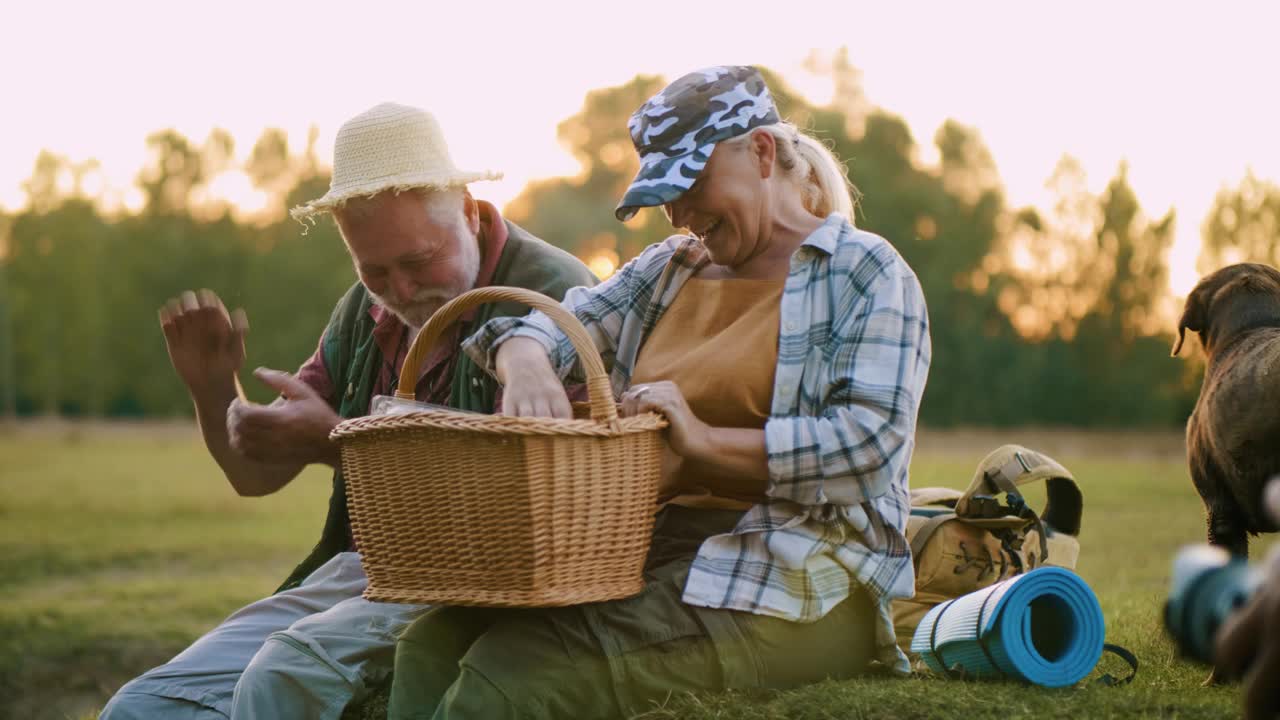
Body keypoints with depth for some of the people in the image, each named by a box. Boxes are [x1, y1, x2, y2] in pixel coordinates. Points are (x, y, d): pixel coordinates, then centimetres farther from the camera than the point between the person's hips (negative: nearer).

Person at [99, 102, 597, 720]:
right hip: (352, 571, 7)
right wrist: (213, 391, -3)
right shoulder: (365, 312, 14)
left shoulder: (553, 292, -9)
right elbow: (255, 474, 18)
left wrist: (336, 441, -21)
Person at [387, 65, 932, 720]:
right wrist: (524, 365, -14)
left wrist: (706, 442, -20)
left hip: (797, 581, -6)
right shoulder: (668, 270, 21)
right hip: (653, 553, 7)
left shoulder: (866, 272, 1)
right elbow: (553, 331, 12)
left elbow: (873, 444, -12)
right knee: (433, 646, -19)